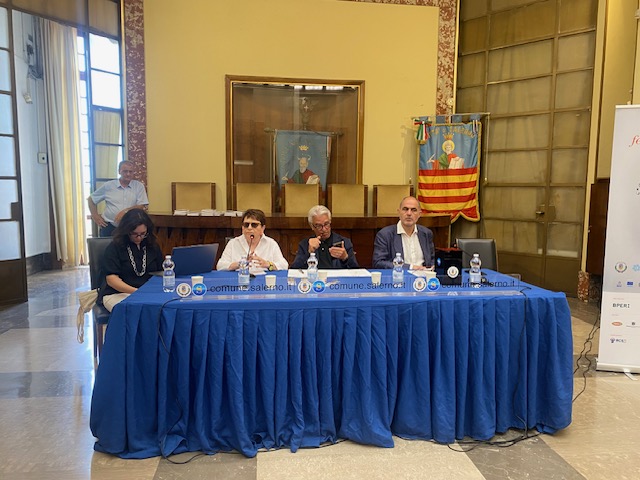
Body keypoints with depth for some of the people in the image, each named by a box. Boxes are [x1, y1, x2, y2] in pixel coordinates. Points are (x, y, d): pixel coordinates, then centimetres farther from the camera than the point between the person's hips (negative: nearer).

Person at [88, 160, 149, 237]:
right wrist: (95, 216, 7)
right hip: (109, 227, 1)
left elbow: (142, 206, -4)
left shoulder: (139, 186, 4)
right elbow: (91, 199, 17)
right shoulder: (108, 186, 7)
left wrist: (126, 211, -16)